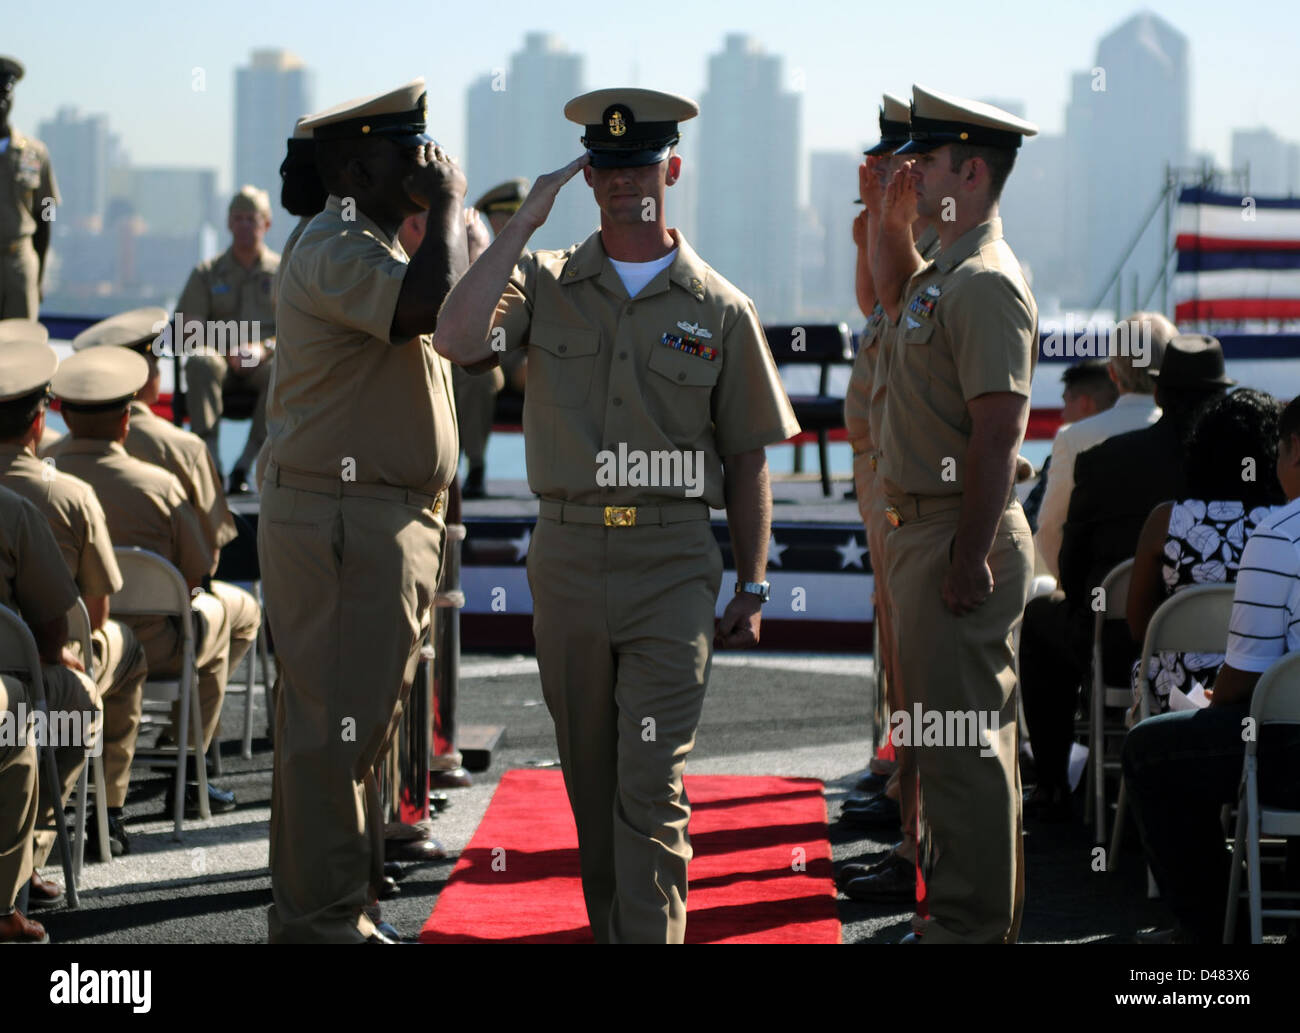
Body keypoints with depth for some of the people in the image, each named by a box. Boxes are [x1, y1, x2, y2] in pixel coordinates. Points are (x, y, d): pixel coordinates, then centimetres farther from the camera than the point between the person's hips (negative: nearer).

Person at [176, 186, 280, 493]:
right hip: (220, 355, 1)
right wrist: (227, 348, -14)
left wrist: (265, 347, -16)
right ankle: (210, 455, -41)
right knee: (200, 363, -35)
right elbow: (186, 327, 4)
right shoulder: (207, 273, 14)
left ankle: (244, 465, -37)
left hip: (264, 361, -1)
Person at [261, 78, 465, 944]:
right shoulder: (337, 251, -16)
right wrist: (448, 206, -18)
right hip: (343, 524, -11)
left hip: (387, 523, 11)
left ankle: (335, 909, 24)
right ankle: (319, 922, -3)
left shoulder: (373, 248, 20)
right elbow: (432, 305, -35)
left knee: (365, 723, 16)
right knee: (334, 726, -7)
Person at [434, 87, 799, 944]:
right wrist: (523, 223, -10)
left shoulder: (719, 310, 3)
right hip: (566, 555, 3)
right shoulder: (547, 282, 6)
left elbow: (747, 461, 7)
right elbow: (458, 339, -15)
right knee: (590, 777, 13)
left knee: (653, 785, -9)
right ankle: (608, 926, 26)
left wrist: (750, 589, 5)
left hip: (672, 562, -2)